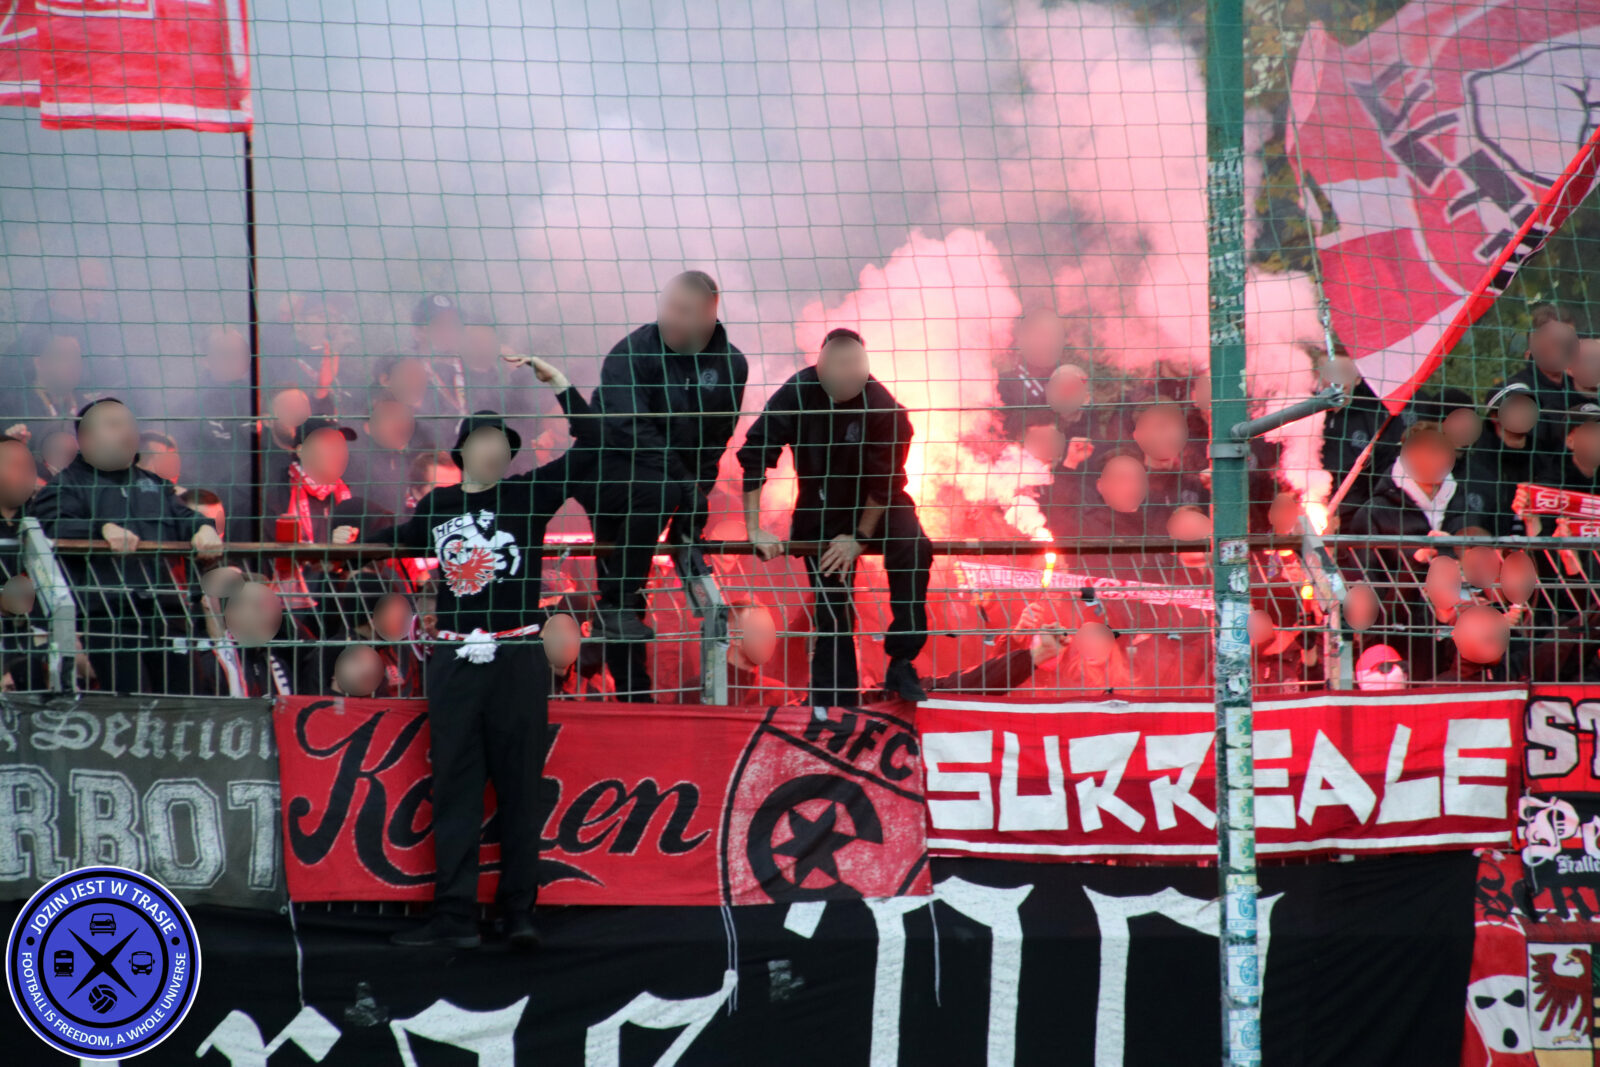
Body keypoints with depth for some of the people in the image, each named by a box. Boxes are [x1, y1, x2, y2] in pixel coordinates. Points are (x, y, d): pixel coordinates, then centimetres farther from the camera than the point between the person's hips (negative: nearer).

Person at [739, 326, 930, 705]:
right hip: (821, 510, 1)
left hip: (875, 506, -1)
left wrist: (861, 537, -16)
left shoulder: (882, 406, -23)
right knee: (832, 610, -5)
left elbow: (886, 479, -17)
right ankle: (835, 704, 4)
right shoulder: (797, 393, -20)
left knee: (914, 550, -29)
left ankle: (901, 664, -22)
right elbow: (755, 455, -20)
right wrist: (754, 529, -24)